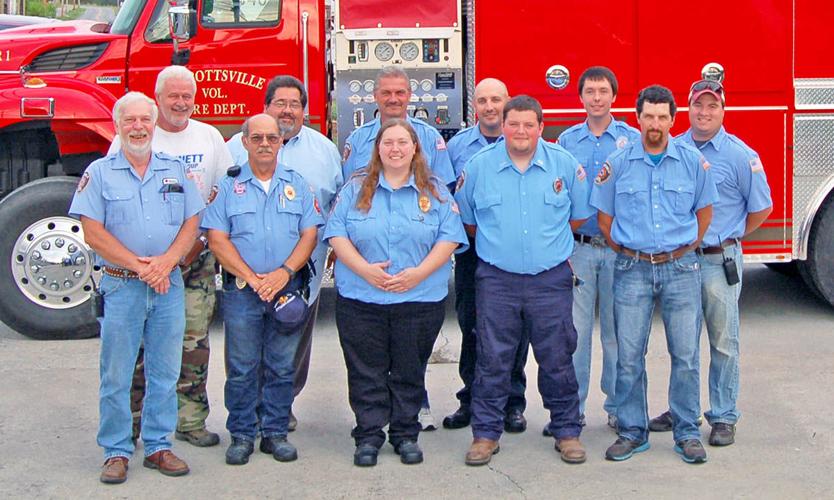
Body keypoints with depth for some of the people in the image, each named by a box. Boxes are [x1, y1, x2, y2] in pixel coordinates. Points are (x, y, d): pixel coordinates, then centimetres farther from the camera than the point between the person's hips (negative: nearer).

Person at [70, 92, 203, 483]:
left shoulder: (175, 169, 10)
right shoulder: (99, 173, 1)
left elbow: (192, 223, 5)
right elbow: (93, 233, -6)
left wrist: (166, 261, -12)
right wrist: (138, 266, -13)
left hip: (168, 286, 3)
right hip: (120, 286, -2)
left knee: (165, 373, 7)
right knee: (116, 375, 2)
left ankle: (158, 446, 17)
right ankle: (116, 452, 11)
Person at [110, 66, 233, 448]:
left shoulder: (209, 137, 10)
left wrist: (200, 242, -3)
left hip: (196, 257, 2)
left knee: (194, 341, 3)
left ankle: (190, 421, 11)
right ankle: (130, 420, 9)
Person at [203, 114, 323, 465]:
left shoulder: (297, 185, 10)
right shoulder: (228, 186, 5)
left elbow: (309, 234, 2)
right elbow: (217, 239, -3)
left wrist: (285, 272, -12)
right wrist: (251, 277, -13)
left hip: (288, 288, 1)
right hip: (241, 291, -1)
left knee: (282, 366, 6)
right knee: (241, 368, 3)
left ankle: (276, 432, 16)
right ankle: (242, 435, 13)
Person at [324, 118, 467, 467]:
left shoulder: (435, 191, 7)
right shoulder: (355, 189, 7)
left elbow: (449, 237, -2)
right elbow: (336, 233, -1)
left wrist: (419, 272, -15)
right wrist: (364, 269, -15)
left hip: (420, 299, 0)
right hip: (360, 298, 0)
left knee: (409, 372, 8)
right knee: (366, 373, 3)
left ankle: (406, 434, 20)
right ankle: (368, 436, 13)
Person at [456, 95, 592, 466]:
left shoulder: (565, 164, 1)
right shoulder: (479, 166, 1)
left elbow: (579, 216, 12)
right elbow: (467, 220, 13)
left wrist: (549, 240, 11)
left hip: (551, 279, 0)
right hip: (496, 279, 0)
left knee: (557, 358, 5)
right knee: (492, 359, 4)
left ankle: (567, 431, 18)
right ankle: (486, 433, 14)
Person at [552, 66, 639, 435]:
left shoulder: (633, 139, 5)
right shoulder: (566, 141, 9)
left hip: (620, 248, -1)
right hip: (578, 247, 1)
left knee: (616, 330, 5)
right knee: (575, 329, 1)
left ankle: (618, 407, 16)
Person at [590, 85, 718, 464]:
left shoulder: (693, 161, 3)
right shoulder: (618, 163, 2)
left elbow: (704, 211, 14)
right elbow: (605, 219, 10)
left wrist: (685, 250, 12)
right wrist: (629, 252, 9)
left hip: (680, 269, 0)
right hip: (632, 270, 0)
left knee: (685, 355, 1)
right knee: (629, 357, 3)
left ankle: (687, 433, 13)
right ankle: (632, 432, 14)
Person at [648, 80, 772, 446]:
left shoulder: (740, 155, -5)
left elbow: (761, 208, 2)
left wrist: (729, 237, 7)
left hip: (720, 261, -3)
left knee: (723, 343, 3)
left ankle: (724, 417, 12)